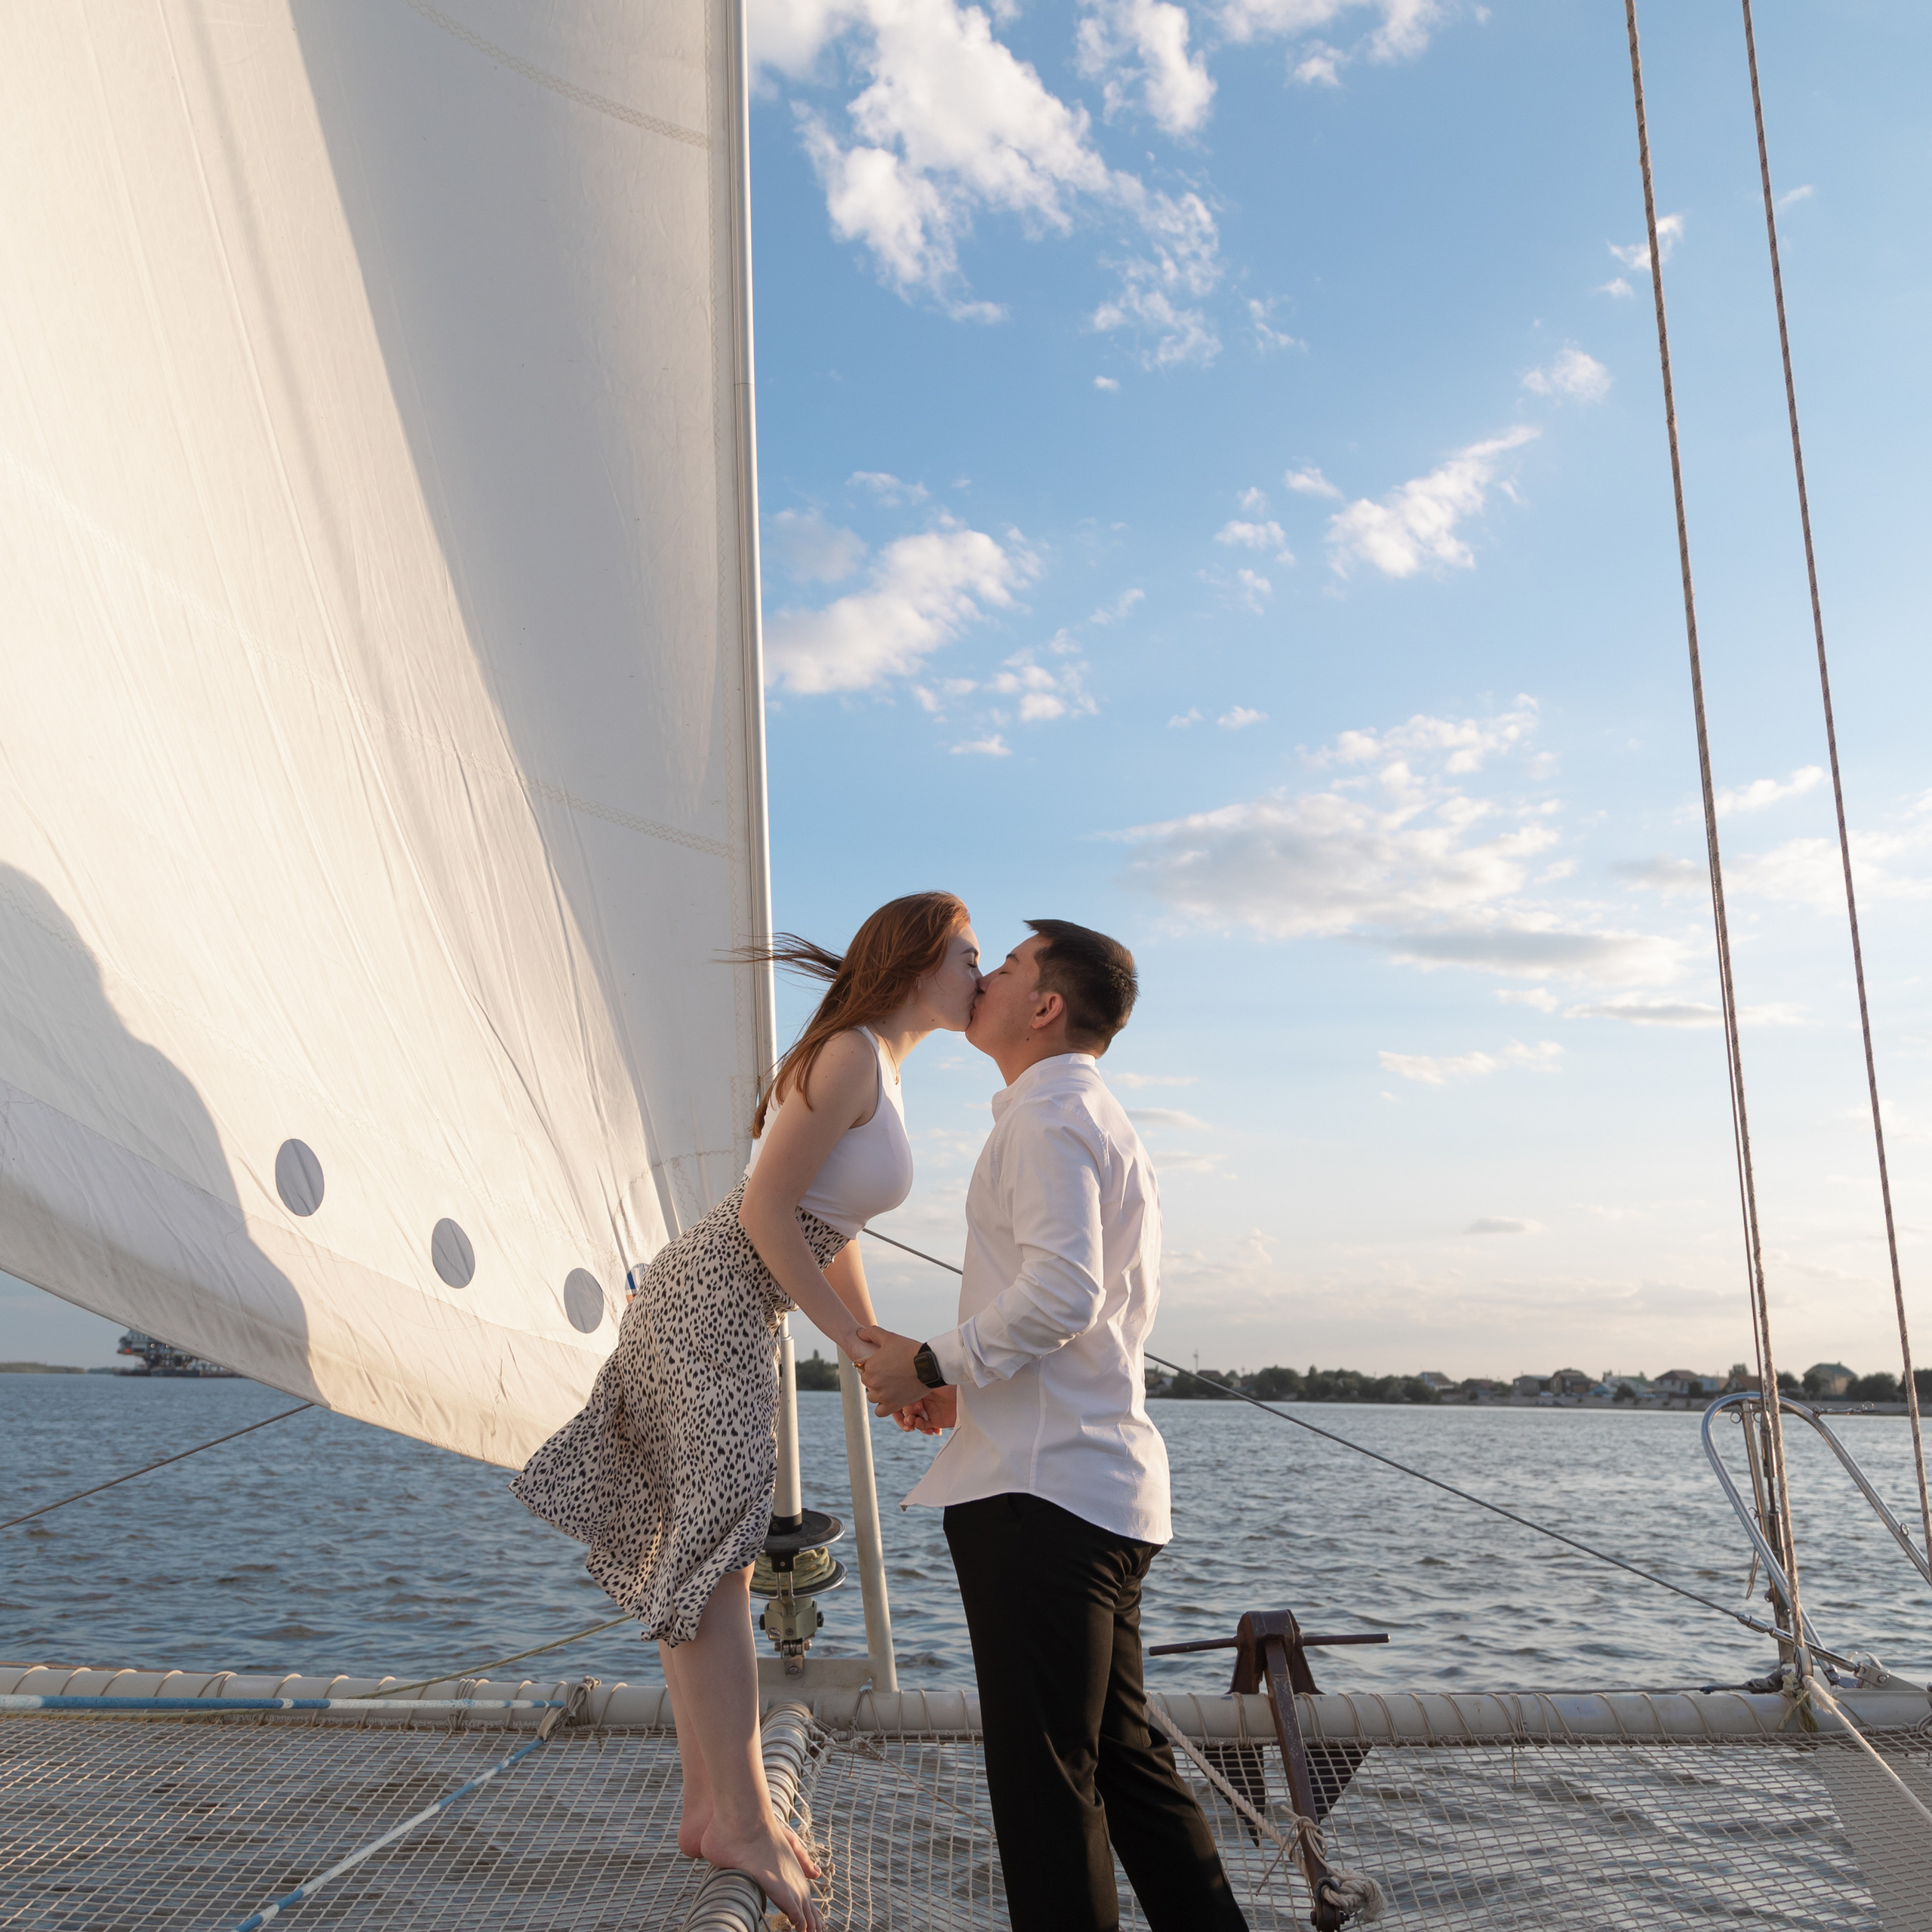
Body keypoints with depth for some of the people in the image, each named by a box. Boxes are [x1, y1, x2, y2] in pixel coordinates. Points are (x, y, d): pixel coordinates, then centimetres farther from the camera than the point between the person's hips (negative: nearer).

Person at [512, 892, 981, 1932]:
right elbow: (765, 1207, -19)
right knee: (715, 1546, -10)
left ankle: (711, 1806, 16)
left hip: (731, 1313, 10)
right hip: (714, 1301, -10)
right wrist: (856, 1341, -16)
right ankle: (740, 1817, -6)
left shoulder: (877, 1069, 16)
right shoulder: (850, 1054, -14)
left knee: (705, 1555, 10)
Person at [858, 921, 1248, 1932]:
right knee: (1124, 1755, 16)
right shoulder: (1106, 1122, 23)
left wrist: (934, 1363, -12)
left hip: (1041, 1489, -10)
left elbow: (1062, 1290, -23)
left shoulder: (1047, 1112, -9)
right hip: (1108, 1484, 10)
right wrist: (970, 1390, 17)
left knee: (1046, 1774, -4)